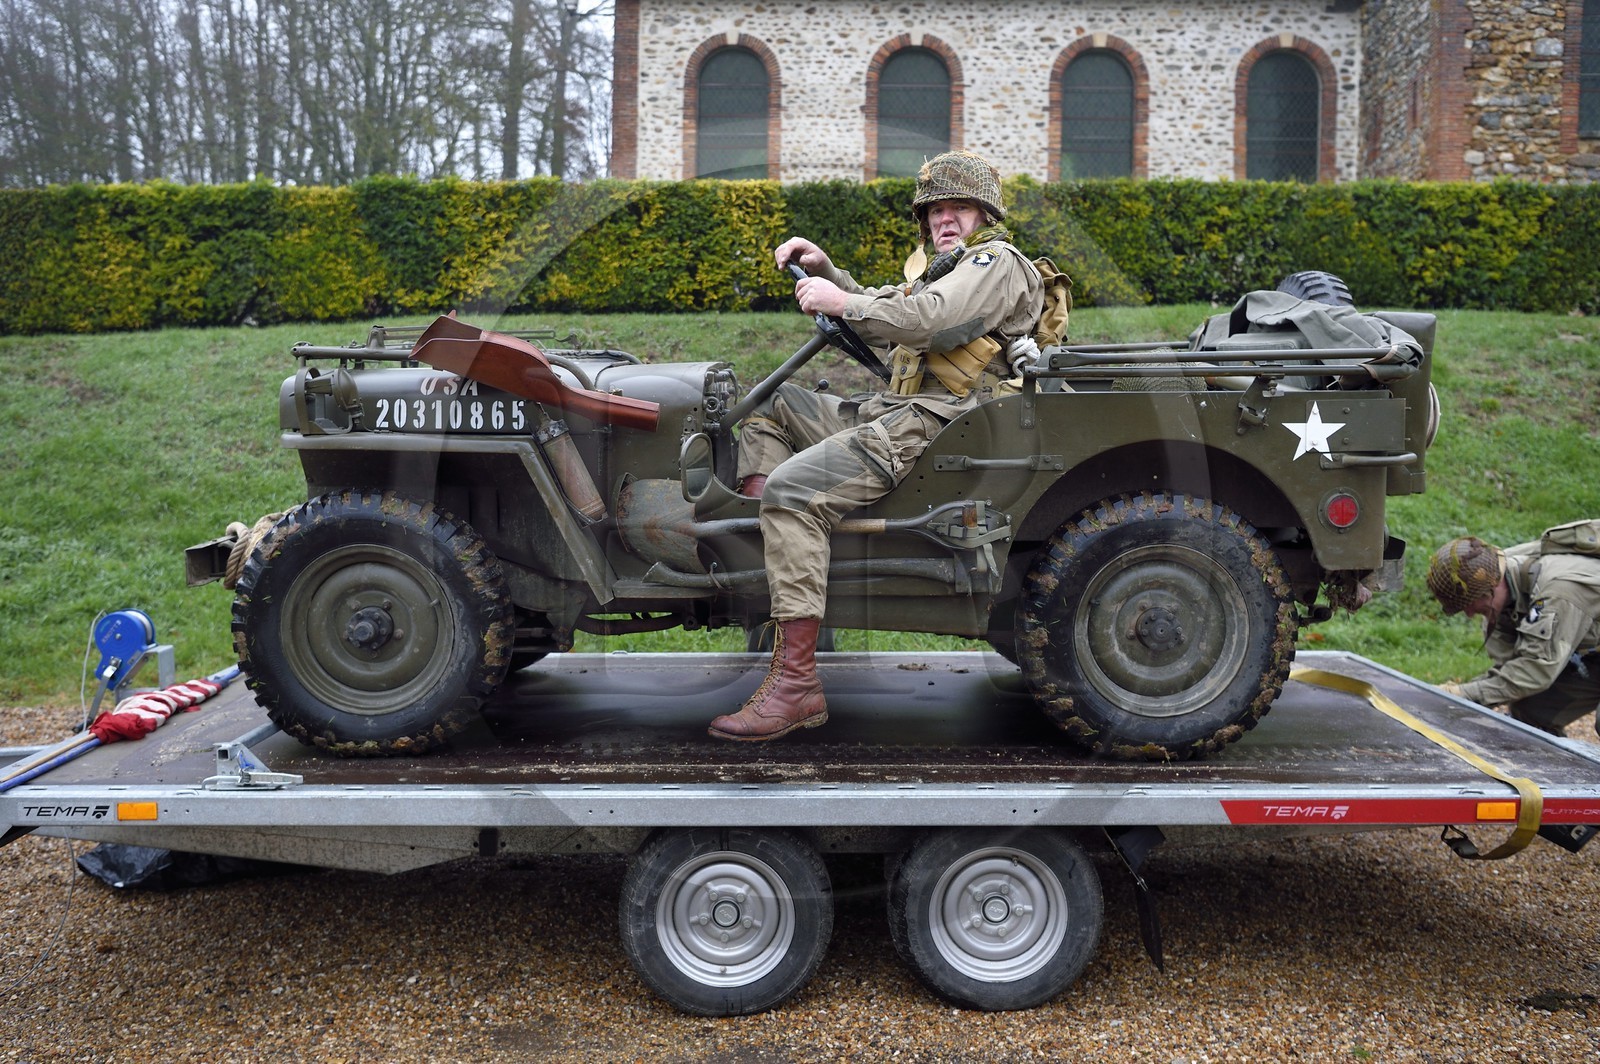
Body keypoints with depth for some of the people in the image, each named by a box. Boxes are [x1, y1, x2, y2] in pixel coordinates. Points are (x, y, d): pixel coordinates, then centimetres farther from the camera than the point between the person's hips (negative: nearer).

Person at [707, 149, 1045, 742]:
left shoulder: (996, 262, -3)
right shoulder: (938, 269, 30)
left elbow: (929, 320, -21)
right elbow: (875, 322, 31)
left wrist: (841, 302, -12)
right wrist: (823, 270, 16)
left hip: (930, 426, -11)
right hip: (886, 411, 11)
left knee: (791, 490, -27)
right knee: (768, 407, 13)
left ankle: (796, 685, -30)